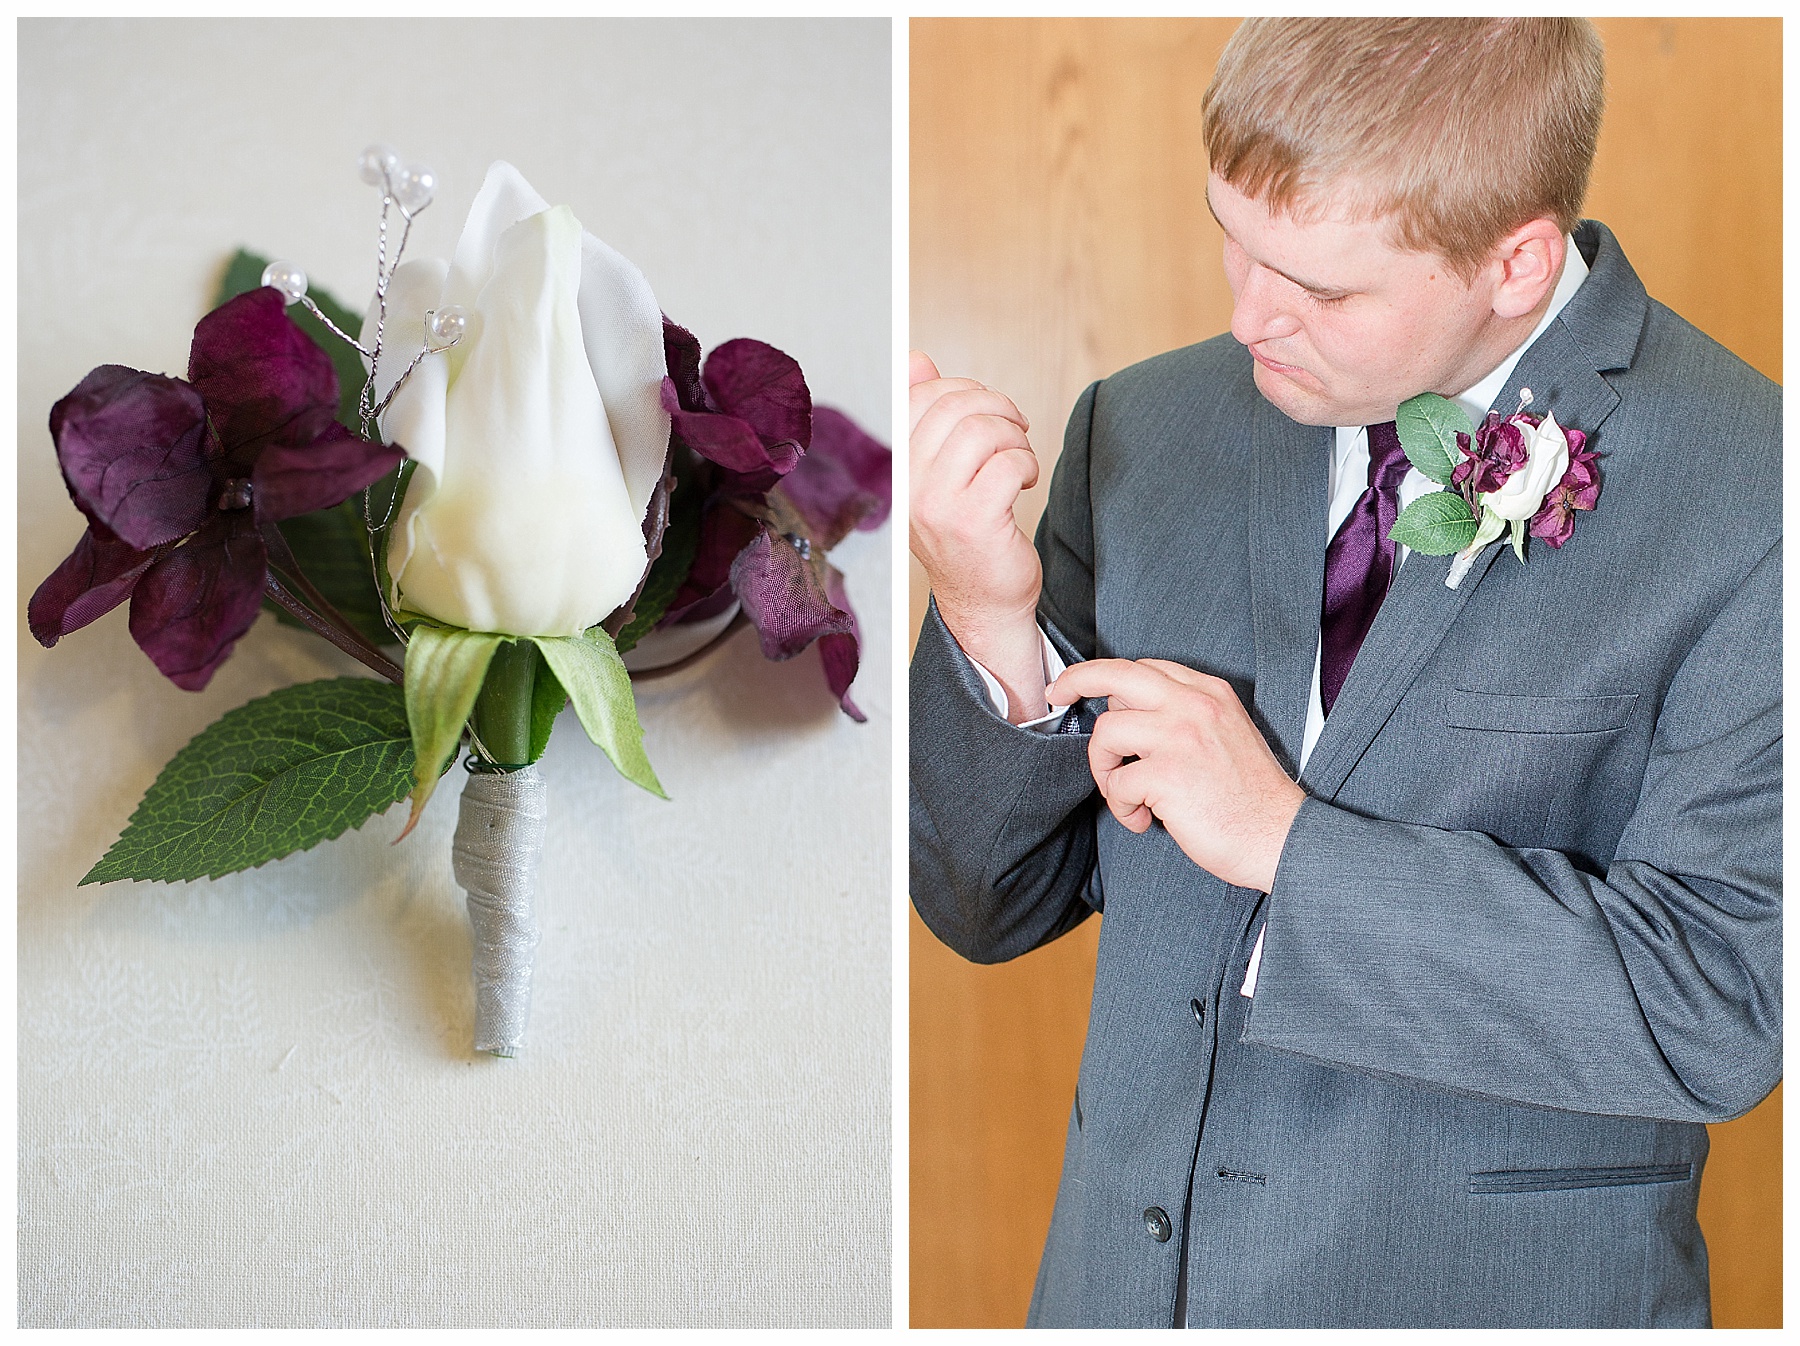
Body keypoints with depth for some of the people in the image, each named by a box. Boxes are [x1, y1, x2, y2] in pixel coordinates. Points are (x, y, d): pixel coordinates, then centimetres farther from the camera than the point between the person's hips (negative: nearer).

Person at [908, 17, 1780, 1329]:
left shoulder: (1745, 498, -15)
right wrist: (988, 623, -16)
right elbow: (993, 908, 2)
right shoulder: (1143, 431, -2)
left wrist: (1289, 842, -22)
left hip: (1489, 1291, -3)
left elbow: (1722, 1005, -20)